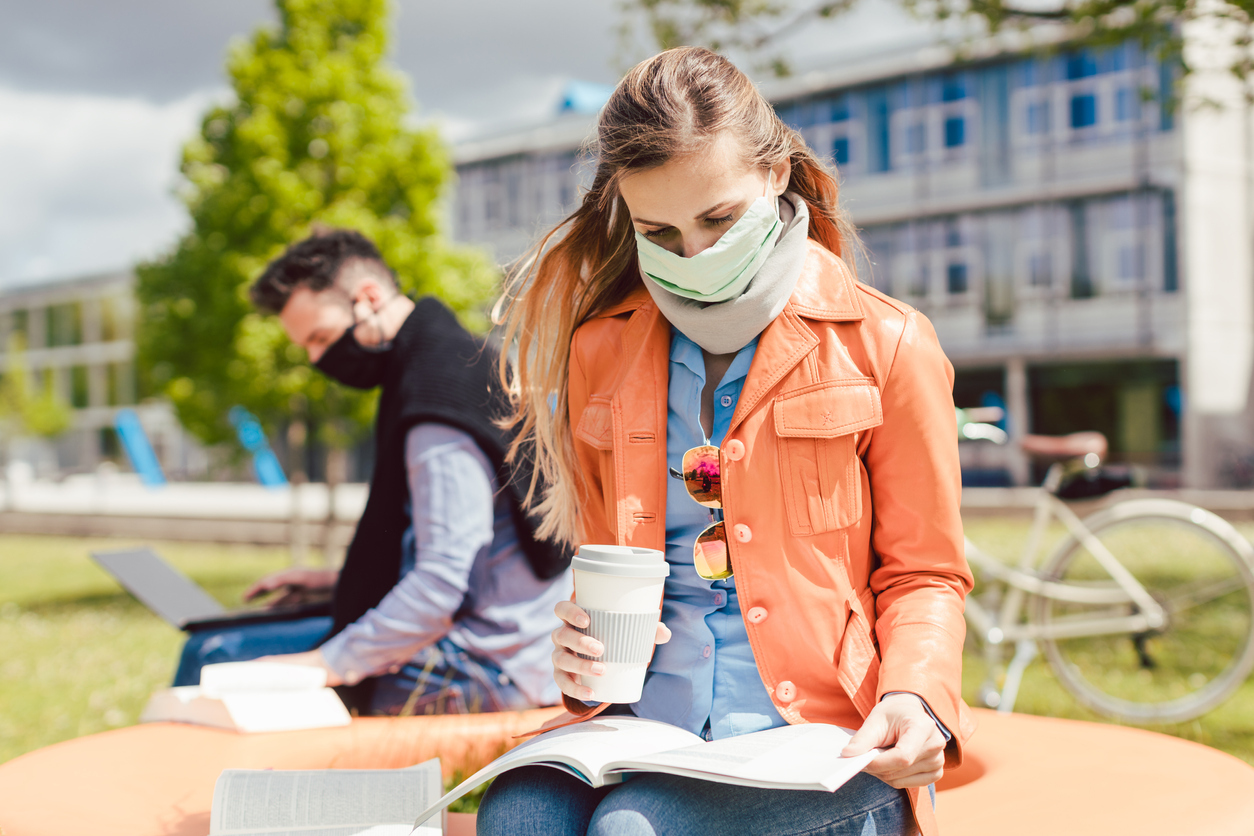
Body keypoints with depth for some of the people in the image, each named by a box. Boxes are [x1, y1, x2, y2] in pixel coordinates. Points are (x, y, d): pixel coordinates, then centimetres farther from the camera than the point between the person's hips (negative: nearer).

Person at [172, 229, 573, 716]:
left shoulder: (439, 392, -20)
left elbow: (442, 585, -26)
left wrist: (328, 665, -22)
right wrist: (339, 580, 18)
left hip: (483, 669, -11)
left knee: (213, 658, -14)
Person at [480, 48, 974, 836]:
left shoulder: (883, 345, 4)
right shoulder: (599, 353, 13)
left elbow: (924, 573, 8)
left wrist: (915, 695, -11)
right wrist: (583, 653, 0)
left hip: (825, 742, -3)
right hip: (647, 727, 3)